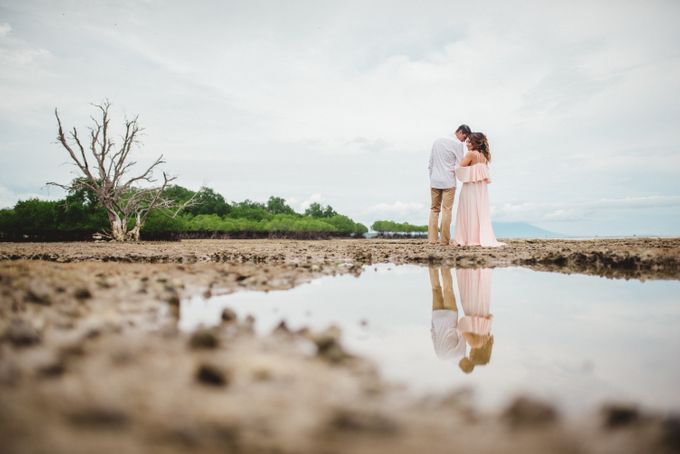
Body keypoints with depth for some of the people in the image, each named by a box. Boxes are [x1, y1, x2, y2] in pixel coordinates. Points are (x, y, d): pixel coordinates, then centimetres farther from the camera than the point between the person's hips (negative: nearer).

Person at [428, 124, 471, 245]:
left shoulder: (437, 141, 13)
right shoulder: (458, 144, -6)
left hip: (434, 181, 5)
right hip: (448, 182, -5)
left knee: (434, 209, 8)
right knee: (446, 210, -2)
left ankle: (432, 239, 2)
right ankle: (444, 240, -3)